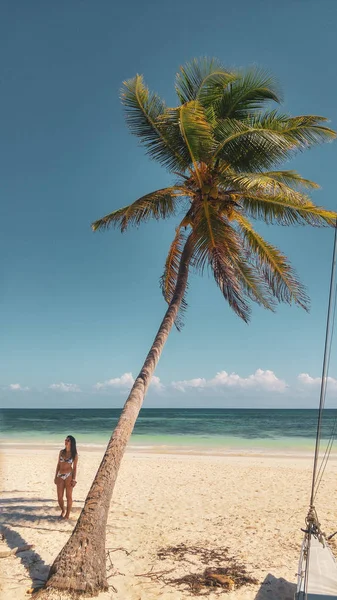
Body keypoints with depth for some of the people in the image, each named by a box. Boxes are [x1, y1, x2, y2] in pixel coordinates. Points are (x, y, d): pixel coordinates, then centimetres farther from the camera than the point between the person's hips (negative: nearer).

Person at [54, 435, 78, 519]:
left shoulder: (74, 454, -3)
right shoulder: (61, 452, 7)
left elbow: (74, 467, -2)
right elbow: (58, 465, 11)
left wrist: (74, 479, -7)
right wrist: (56, 476, 9)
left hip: (69, 476, -4)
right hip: (60, 476, 4)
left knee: (69, 496, 2)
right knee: (59, 497, 7)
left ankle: (67, 515, 15)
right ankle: (63, 510, 33)